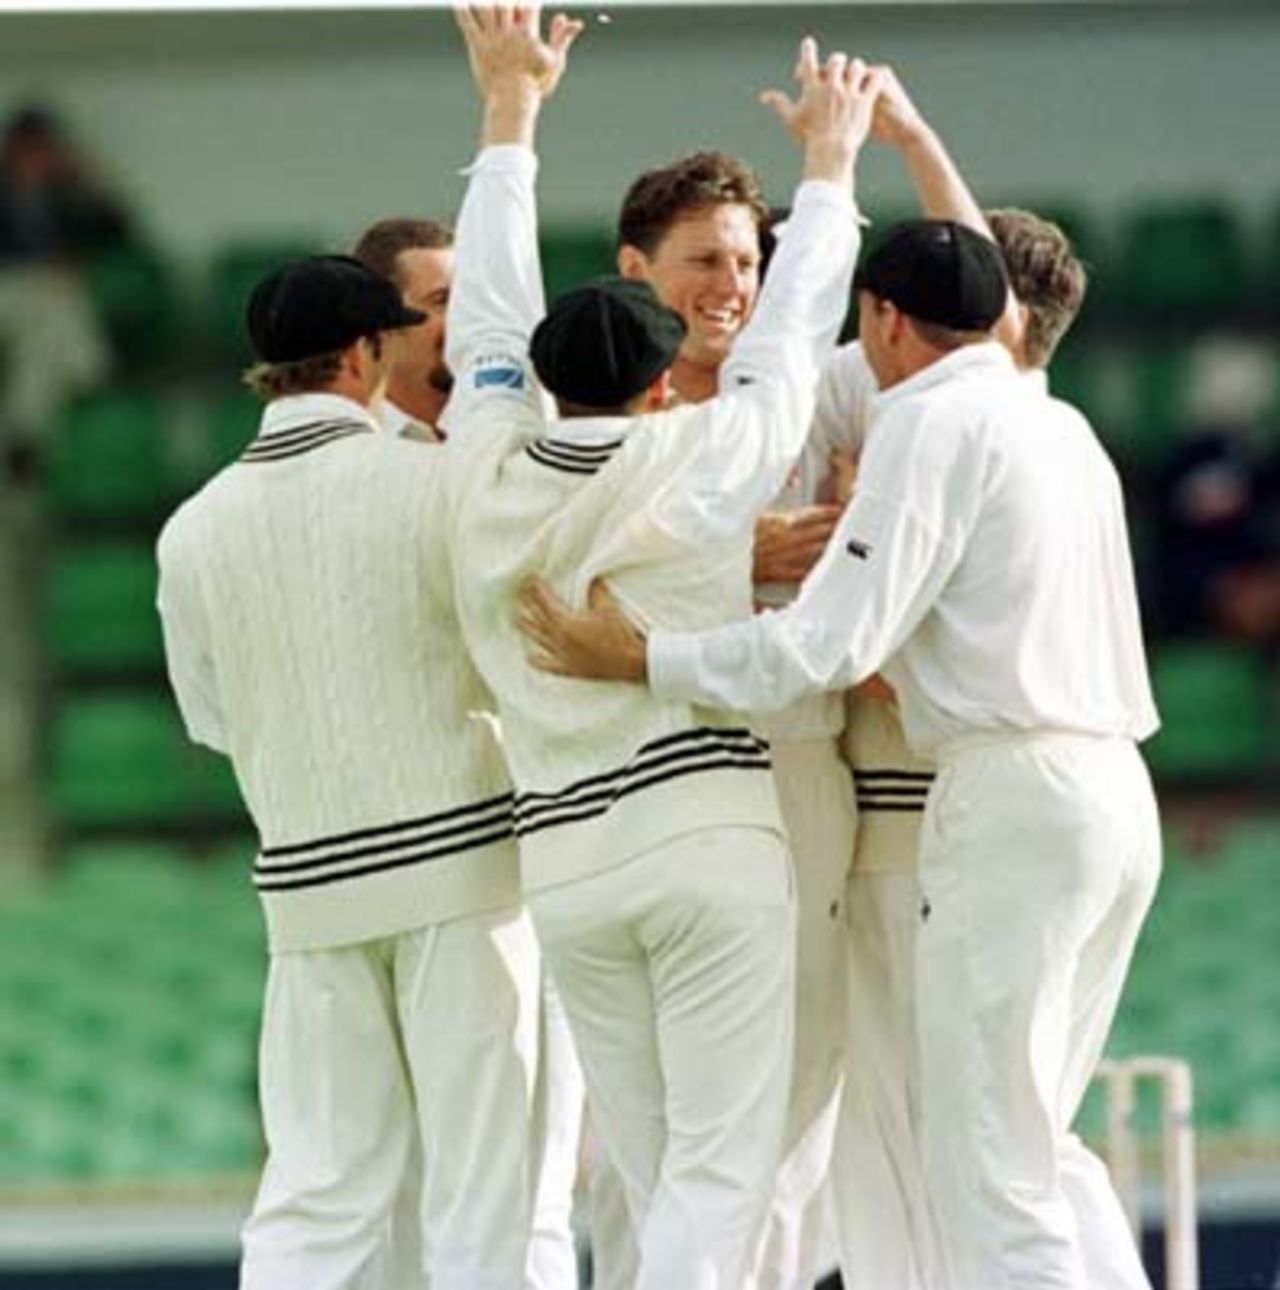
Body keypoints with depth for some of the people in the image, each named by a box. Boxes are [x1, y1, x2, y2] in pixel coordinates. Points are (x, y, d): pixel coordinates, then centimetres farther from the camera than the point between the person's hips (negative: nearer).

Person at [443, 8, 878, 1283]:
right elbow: (789, 334, 11)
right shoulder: (700, 458, -3)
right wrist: (828, 165, 26)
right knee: (720, 1169, -7)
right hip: (710, 838, -4)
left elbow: (493, 320, 21)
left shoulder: (487, 464, 5)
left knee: (654, 1179, 8)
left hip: (564, 865, 4)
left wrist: (508, 124, 34)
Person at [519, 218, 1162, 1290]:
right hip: (1115, 790, 9)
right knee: (1037, 1141, 16)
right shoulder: (1062, 427, 18)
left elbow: (829, 645, -14)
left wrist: (634, 657, -8)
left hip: (1013, 798, -9)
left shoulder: (931, 424, -7)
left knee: (988, 1165, -5)